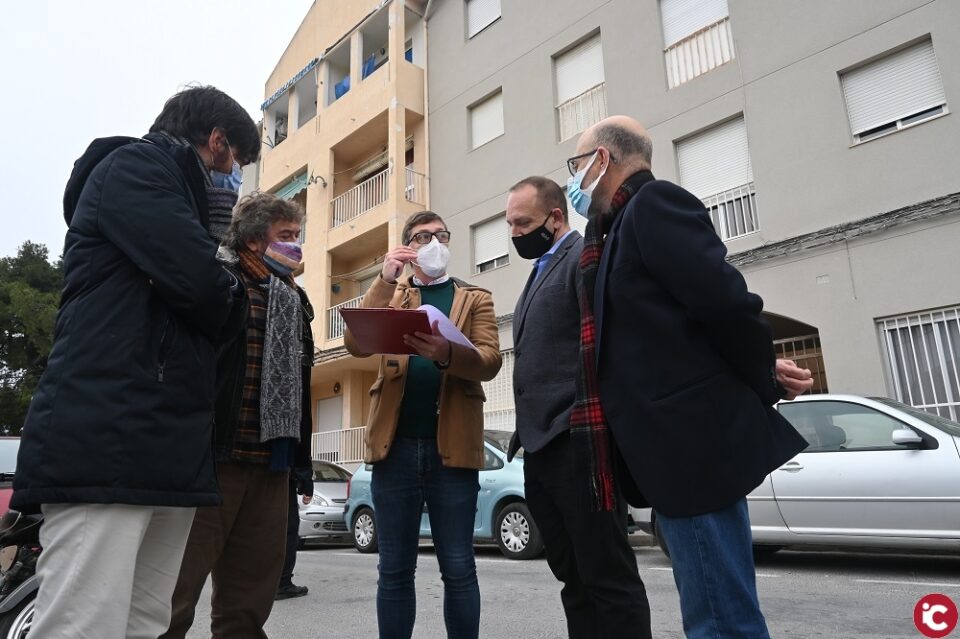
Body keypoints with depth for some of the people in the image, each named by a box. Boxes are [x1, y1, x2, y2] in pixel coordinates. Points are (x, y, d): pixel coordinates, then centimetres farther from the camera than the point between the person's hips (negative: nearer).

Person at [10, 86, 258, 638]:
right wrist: (230, 301, 6)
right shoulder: (135, 164, 1)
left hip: (167, 451, 9)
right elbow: (200, 282, -14)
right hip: (105, 445, -9)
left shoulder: (175, 192, 31)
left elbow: (208, 314, 28)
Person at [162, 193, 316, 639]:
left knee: (250, 598, 13)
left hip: (270, 465, 7)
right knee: (173, 592, -1)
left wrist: (302, 460, 18)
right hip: (213, 455, -7)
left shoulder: (295, 300, 19)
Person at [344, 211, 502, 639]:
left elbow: (490, 361, -5)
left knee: (458, 568, 4)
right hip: (396, 444, 1)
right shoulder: (390, 294, 15)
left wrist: (446, 352, -25)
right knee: (394, 568, 8)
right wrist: (385, 280, -11)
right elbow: (356, 345, -3)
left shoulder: (475, 298, 11)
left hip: (452, 444, -1)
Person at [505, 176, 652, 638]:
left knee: (609, 579, -1)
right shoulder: (540, 273, 23)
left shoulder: (588, 256, -5)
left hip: (577, 445, -9)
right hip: (542, 448, 9)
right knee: (575, 579, 14)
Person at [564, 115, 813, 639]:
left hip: (693, 443, -10)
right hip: (683, 444, 10)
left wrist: (764, 384, -4)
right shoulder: (627, 222, 19)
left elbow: (727, 300, -18)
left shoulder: (653, 202, -9)